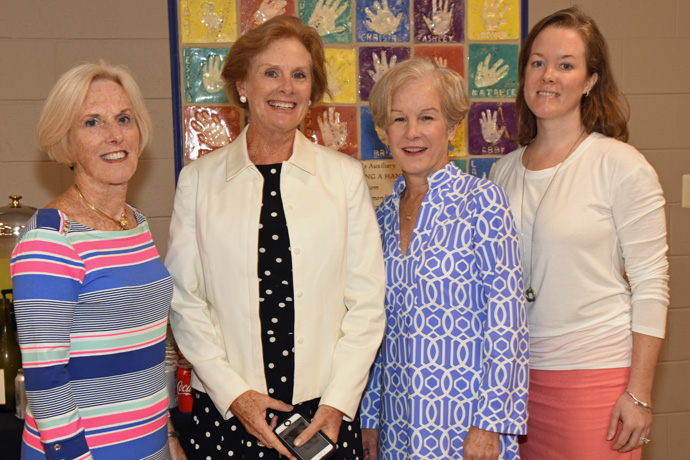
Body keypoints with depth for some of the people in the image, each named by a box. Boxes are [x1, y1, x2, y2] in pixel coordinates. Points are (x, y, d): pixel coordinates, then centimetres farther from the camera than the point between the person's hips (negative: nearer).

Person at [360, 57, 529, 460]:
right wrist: (370, 418, 11)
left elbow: (506, 321, -11)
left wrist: (491, 422, -14)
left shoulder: (483, 201, -9)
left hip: (465, 419, -4)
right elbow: (377, 327, 11)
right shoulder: (384, 215, 6)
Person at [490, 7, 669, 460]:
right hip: (518, 372, 4)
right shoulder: (505, 171, 7)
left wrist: (639, 393, -10)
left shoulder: (623, 166, -7)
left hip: (597, 372, -4)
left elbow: (651, 285, -7)